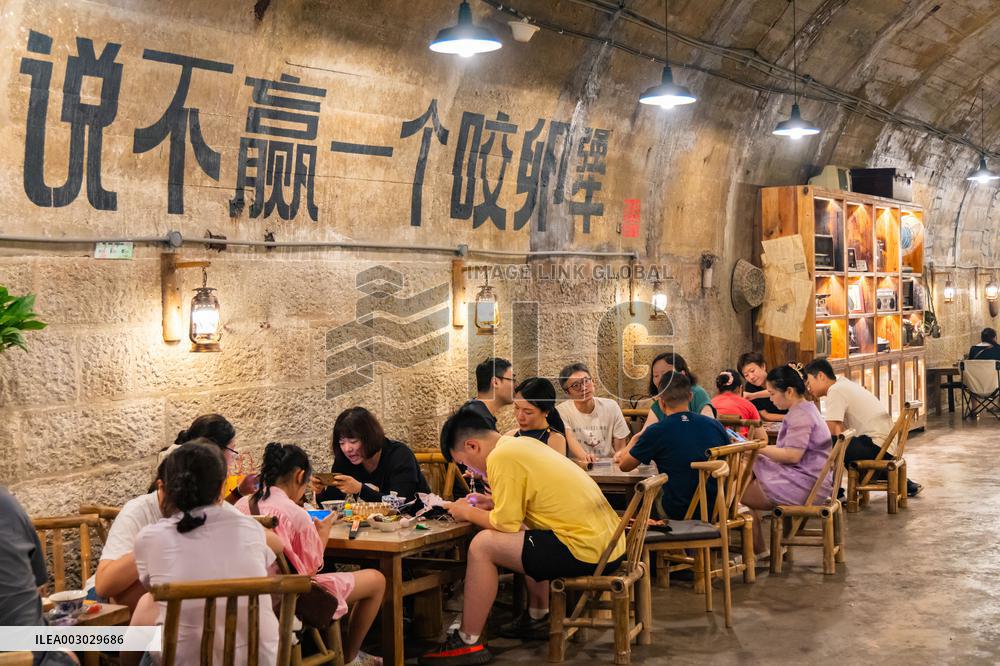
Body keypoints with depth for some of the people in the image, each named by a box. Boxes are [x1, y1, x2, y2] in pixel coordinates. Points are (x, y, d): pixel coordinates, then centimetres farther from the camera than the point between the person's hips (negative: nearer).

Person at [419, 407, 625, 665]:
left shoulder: (502, 456, -12)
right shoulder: (522, 444, 14)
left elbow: (507, 523, -12)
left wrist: (468, 513, 5)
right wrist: (494, 503, 19)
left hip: (588, 552, -10)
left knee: (483, 545, -6)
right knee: (524, 534, 31)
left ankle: (468, 643, 2)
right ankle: (538, 617, 36)